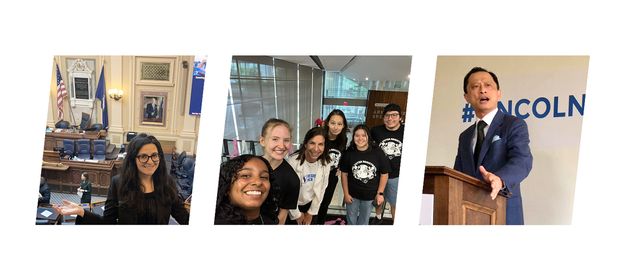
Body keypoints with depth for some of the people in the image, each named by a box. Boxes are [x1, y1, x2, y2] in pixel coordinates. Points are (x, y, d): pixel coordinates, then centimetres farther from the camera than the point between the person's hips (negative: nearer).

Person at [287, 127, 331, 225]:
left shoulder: (326, 163, -14)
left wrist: (311, 212, 2)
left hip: (311, 205, 3)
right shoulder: (293, 161, -26)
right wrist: (296, 214, -9)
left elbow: (321, 189, -3)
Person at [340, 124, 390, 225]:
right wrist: (346, 194, -3)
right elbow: (344, 174, -5)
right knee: (351, 219, 19)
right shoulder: (349, 153, -13)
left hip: (370, 195, 0)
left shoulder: (377, 153, -16)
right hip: (352, 194, 0)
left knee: (364, 220, 21)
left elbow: (384, 173, -7)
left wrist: (380, 193, -6)